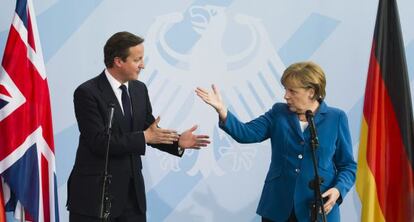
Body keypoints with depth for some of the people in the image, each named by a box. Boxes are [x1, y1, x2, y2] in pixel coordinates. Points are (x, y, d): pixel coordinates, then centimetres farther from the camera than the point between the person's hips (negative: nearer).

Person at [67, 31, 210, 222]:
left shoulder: (139, 89, 8)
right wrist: (144, 137, -21)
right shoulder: (87, 93, -13)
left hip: (132, 190, 6)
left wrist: (177, 142, -5)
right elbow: (99, 141, -21)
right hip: (95, 192, -6)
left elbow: (150, 130, 13)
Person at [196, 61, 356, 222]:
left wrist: (338, 190, -16)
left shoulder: (336, 118, 0)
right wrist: (222, 110, -20)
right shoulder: (279, 112, 7)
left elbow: (348, 165, 3)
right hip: (277, 207, 2)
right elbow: (247, 133, -5)